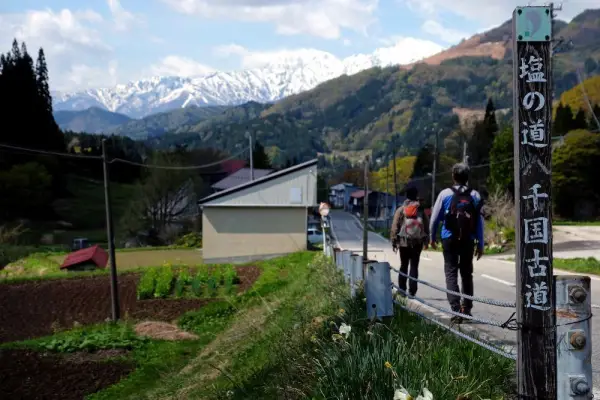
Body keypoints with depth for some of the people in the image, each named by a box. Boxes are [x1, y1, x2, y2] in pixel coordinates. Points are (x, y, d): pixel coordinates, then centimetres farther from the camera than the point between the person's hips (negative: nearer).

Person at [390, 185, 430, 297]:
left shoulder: (401, 209, -3)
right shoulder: (421, 209, 1)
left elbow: (395, 226, -4)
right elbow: (426, 226, 3)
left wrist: (394, 241, 2)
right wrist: (426, 241, 11)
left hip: (404, 242, 0)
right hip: (417, 242, 0)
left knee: (404, 265, 11)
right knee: (414, 266, 3)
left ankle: (402, 290, 11)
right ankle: (412, 291, -4)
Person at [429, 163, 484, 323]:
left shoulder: (445, 194, -3)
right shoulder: (475, 195, 0)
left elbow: (435, 218, 0)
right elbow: (480, 221, 0)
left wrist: (432, 237, 15)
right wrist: (480, 244, 6)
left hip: (449, 239, -2)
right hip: (468, 240, 2)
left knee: (451, 273, 0)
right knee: (467, 274, 15)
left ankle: (456, 309, -12)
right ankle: (467, 308, 19)